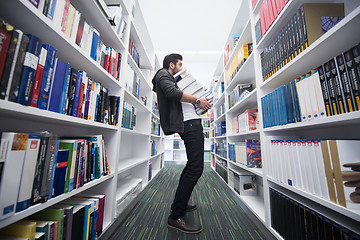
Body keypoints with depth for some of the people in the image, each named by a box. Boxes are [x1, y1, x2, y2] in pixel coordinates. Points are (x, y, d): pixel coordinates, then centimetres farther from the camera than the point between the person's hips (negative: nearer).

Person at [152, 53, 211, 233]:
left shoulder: (169, 79, 34)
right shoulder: (163, 74, 5)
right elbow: (172, 92, -16)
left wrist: (197, 102, 20)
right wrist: (197, 100, -11)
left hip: (191, 123, 11)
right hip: (189, 123, -11)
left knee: (192, 166, 16)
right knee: (195, 168, -14)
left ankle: (180, 203, 30)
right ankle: (176, 216, -2)